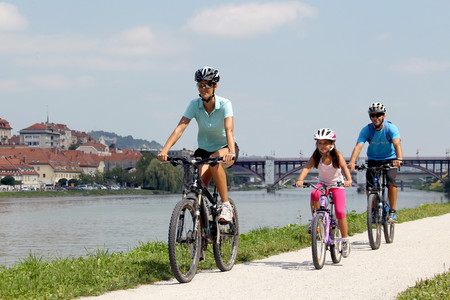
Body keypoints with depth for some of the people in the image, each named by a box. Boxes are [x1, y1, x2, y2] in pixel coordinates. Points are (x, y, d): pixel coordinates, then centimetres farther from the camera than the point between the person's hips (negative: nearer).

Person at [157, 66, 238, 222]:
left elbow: (229, 130, -34)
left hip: (224, 148, -3)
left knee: (215, 160, -38)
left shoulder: (224, 104, -19)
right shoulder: (195, 104, -13)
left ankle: (226, 205, -28)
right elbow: (180, 128, -22)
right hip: (204, 149, 3)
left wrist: (231, 152, -52)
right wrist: (164, 150, -37)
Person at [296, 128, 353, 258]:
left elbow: (344, 167, -31)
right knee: (314, 194, -34)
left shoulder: (337, 155, -18)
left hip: (337, 184, -2)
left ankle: (345, 241, 1)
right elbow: (307, 167, -27)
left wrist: (348, 180, -51)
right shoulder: (316, 156, -13)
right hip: (323, 183, 2)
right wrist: (300, 180, -46)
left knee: (340, 212, -14)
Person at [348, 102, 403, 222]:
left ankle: (393, 212, -16)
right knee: (369, 187, -13)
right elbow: (358, 146, -29)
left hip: (389, 159, -2)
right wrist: (352, 162, -47)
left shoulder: (391, 128, -21)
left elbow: (397, 144, -36)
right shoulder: (366, 130, -17)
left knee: (391, 182, -26)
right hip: (373, 160, 2)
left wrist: (399, 159, -57)